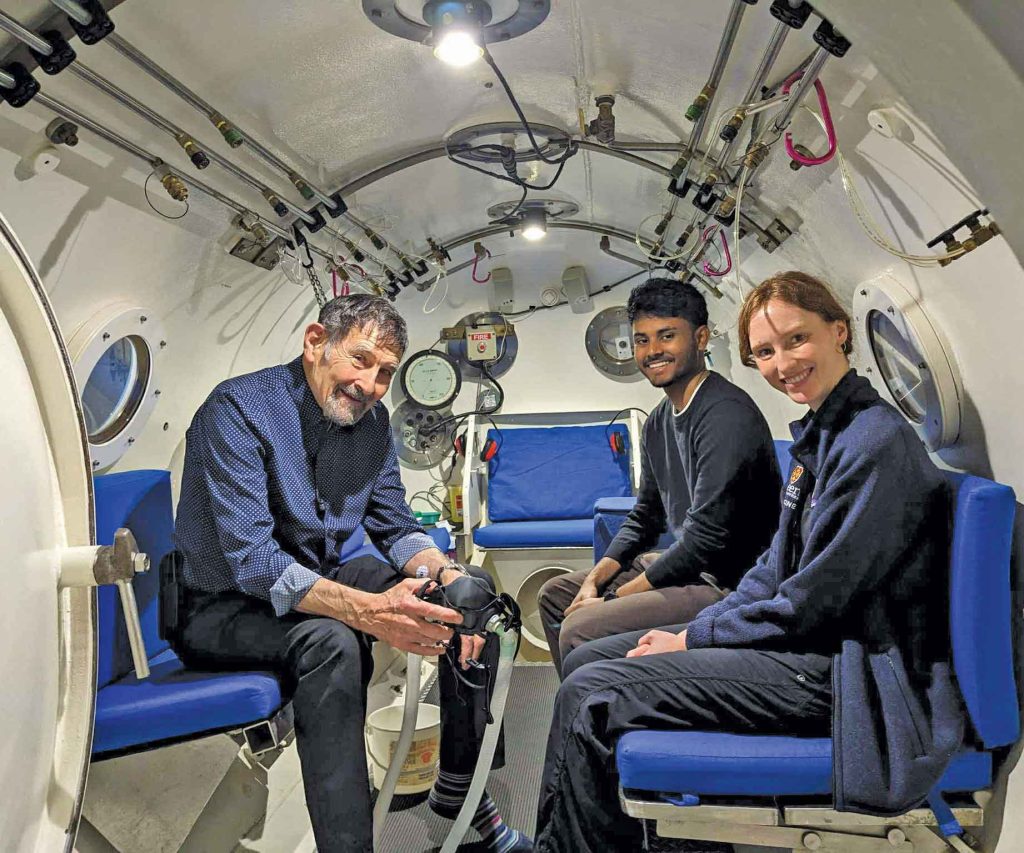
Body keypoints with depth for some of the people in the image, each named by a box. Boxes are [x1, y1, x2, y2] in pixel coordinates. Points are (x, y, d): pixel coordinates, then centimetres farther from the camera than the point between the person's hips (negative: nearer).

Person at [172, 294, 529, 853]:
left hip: (320, 579, 7)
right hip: (221, 606, -6)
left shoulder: (371, 420, -2)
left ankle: (459, 787, 10)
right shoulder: (238, 410, -23)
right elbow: (252, 561, -31)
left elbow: (394, 526, 3)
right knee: (330, 640, -37)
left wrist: (447, 574, -19)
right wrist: (366, 610, -44)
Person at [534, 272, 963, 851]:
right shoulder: (821, 433, 10)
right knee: (585, 661, 6)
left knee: (590, 696, -17)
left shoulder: (876, 442, -19)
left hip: (841, 669, -9)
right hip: (802, 636, 9)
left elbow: (812, 603, -20)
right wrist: (693, 629, 1)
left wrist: (693, 639, -10)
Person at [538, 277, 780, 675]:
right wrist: (594, 579, 2)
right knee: (555, 594, 17)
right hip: (684, 565, 10)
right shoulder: (659, 421, 9)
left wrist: (613, 598, -16)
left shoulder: (727, 415, -21)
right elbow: (645, 516, 16)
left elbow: (707, 538, -24)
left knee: (579, 630, -24)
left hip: (729, 585, -10)